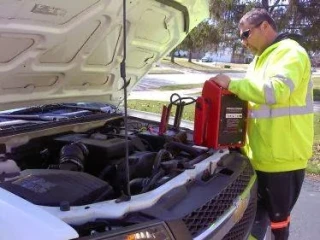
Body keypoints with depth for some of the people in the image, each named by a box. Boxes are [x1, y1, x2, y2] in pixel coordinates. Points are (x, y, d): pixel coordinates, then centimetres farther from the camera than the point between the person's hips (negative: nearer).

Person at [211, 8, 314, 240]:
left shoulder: (291, 53, -13)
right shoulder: (261, 59, 17)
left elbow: (275, 90, -29)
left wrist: (232, 84, -22)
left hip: (283, 155, -9)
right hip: (260, 152, 9)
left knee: (277, 213, 7)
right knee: (258, 210, 19)